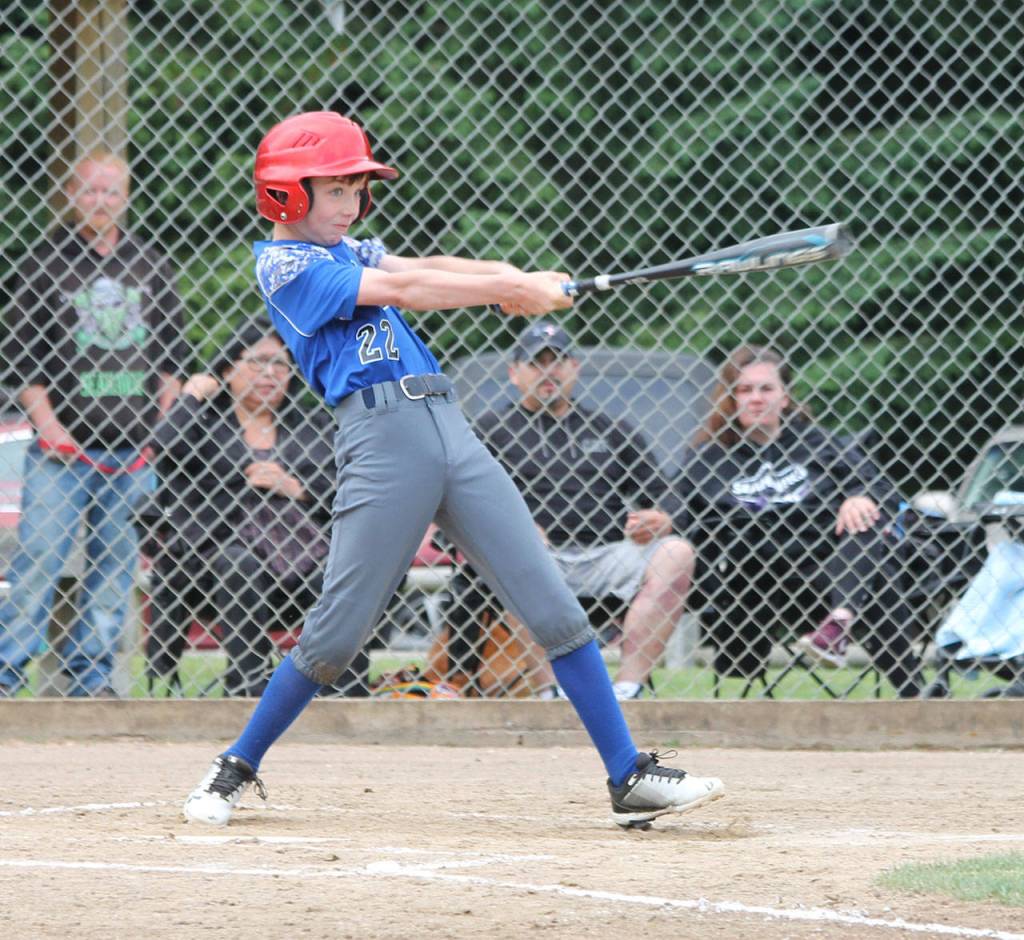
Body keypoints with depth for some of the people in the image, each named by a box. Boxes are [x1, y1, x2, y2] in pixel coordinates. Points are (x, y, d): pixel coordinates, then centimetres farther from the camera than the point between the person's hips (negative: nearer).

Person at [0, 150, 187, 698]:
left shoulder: (151, 268, 12)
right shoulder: (45, 263, 3)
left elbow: (172, 358, 16)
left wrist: (164, 428, 5)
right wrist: (47, 424, -9)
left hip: (133, 451, 3)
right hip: (62, 448, -3)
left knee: (116, 567, 3)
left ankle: (91, 676, 8)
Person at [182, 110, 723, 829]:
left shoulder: (342, 250, 25)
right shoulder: (286, 265, -2)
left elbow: (422, 267, 11)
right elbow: (402, 289, -9)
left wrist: (510, 278, -7)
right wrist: (511, 288, -7)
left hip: (448, 427, 7)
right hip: (380, 438, -7)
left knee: (555, 611, 0)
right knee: (335, 635, -5)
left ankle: (631, 778, 0)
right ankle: (237, 768, 16)